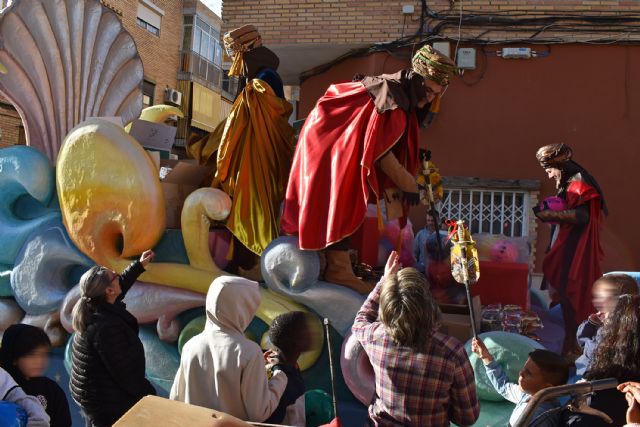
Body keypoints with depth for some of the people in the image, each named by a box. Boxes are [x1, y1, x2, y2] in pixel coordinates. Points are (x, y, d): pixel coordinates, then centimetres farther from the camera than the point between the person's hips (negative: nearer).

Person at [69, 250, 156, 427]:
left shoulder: (92, 309, -3)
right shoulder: (106, 327, -31)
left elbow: (120, 286, 18)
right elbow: (125, 372, -26)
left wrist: (139, 265, 24)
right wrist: (150, 395, -15)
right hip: (108, 405, -9)